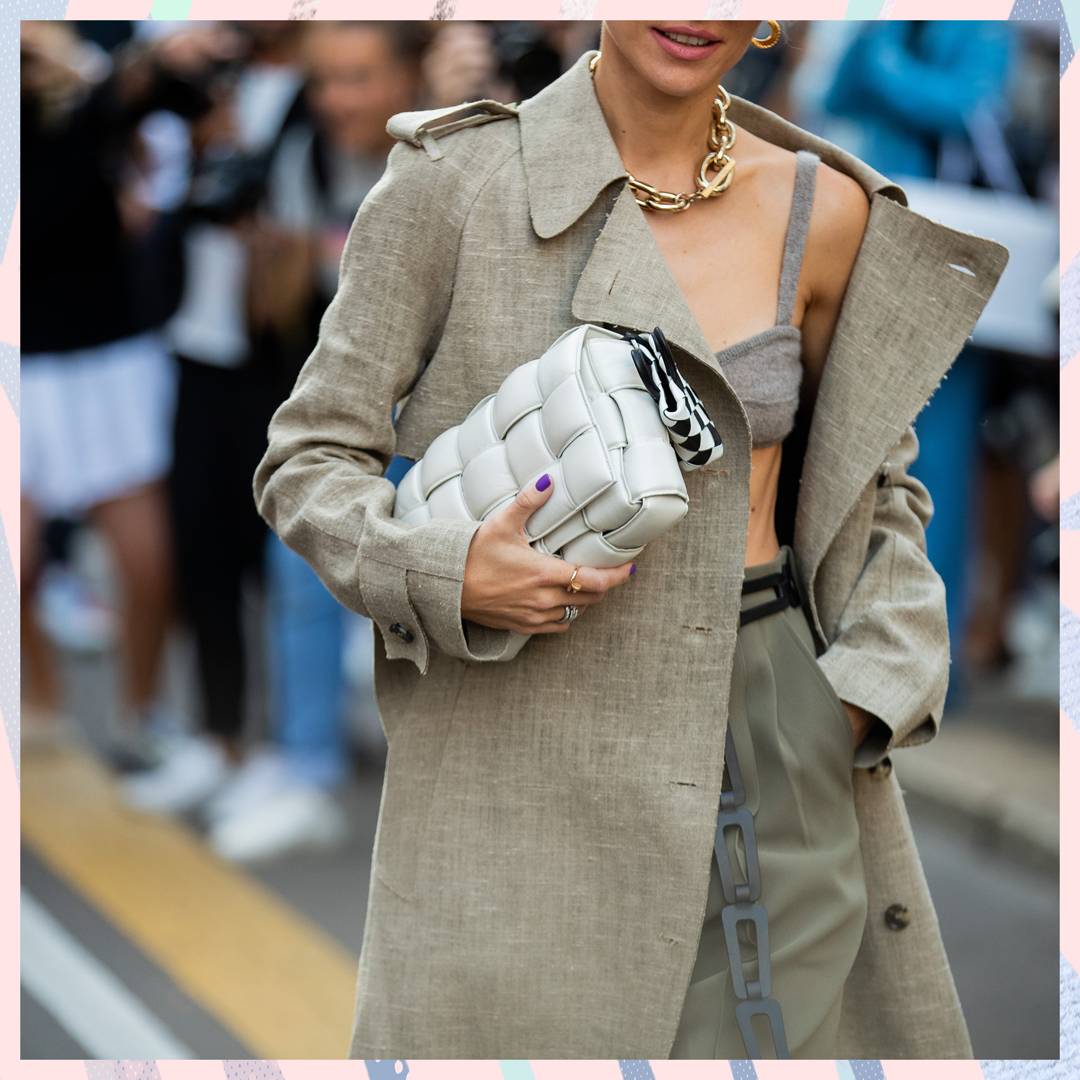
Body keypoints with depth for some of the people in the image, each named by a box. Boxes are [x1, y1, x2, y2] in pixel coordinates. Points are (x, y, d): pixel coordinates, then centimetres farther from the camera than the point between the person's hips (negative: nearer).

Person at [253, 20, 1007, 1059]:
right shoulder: (451, 179, -4)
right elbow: (308, 462, 0)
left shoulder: (824, 211, 4)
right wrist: (446, 576, -18)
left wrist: (878, 687, 4)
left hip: (777, 747, 3)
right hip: (522, 769, -2)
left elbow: (878, 482, 18)